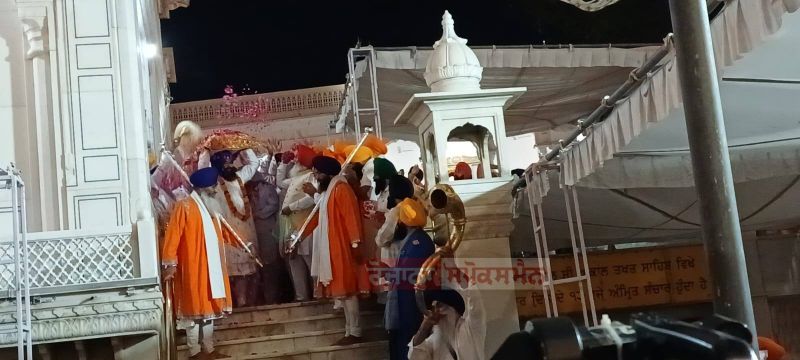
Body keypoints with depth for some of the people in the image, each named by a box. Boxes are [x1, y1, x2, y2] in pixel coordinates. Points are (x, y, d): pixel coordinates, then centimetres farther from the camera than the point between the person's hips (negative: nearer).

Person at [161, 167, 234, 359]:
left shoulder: (209, 206, 14)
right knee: (194, 308, -3)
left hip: (211, 266, 8)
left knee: (209, 306, 12)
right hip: (193, 268, -8)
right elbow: (172, 237, -16)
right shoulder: (184, 207, -13)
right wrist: (170, 264, -20)